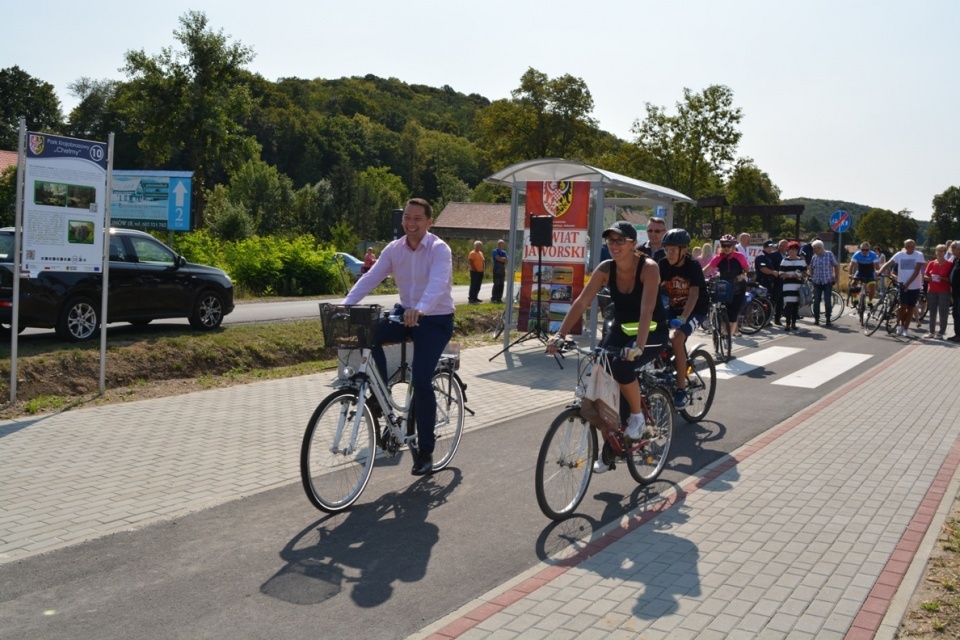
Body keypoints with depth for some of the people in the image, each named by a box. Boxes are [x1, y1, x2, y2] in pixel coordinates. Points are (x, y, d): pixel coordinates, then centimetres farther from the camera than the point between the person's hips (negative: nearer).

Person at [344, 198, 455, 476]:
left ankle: (425, 451, 0)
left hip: (436, 319, -5)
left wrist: (420, 309, -53)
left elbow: (437, 284, -33)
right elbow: (370, 278, -9)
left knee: (421, 381, -17)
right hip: (405, 313, 5)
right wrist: (346, 304, -25)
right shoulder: (394, 249, 1)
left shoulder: (439, 249, -15)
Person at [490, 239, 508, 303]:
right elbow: (498, 258, -15)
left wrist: (501, 259, -10)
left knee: (501, 285, 4)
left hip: (502, 269, 6)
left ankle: (499, 298, 8)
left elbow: (506, 260, 5)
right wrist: (503, 259, -1)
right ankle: (493, 298, -6)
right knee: (496, 284, -9)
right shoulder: (495, 251, -1)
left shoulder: (504, 252, 16)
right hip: (497, 269, -6)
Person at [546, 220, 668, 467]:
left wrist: (638, 347, -46)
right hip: (621, 329, 5)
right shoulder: (605, 268, -10)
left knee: (621, 366, -33)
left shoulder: (648, 268, -23)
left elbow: (647, 310, -34)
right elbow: (581, 302, -15)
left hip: (652, 333, -5)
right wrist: (559, 335, -26)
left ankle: (637, 416, -4)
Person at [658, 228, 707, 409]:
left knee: (677, 338, -29)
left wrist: (683, 318, -45)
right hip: (673, 308, 5)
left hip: (695, 310, -5)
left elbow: (694, 294, -30)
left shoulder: (693, 266, -19)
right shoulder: (663, 265, -7)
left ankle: (681, 389, -21)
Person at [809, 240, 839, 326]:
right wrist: (812, 277, 8)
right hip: (817, 282, 3)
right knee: (816, 301, 4)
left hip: (827, 282, -3)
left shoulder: (829, 254, -4)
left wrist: (836, 277, -4)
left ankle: (828, 319, 4)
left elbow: (836, 265, 0)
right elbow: (811, 268, 17)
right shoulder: (814, 257, 4)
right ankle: (816, 318, 14)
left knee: (828, 301, -3)